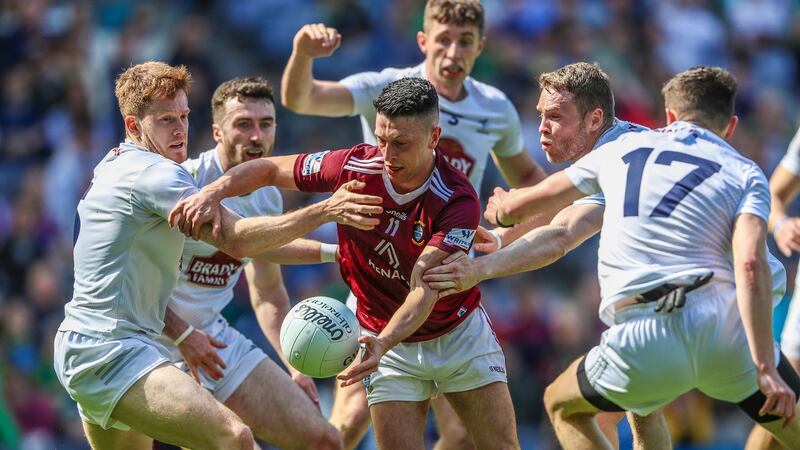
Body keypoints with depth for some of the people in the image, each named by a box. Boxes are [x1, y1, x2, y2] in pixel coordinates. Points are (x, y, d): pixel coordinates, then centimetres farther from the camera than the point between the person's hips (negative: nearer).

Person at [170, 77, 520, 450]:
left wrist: (384, 342, -52)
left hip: (460, 332, -1)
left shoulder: (458, 201, -26)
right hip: (384, 338, 1)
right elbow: (269, 169, -5)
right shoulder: (354, 167, -18)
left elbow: (425, 289, -35)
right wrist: (213, 193, -24)